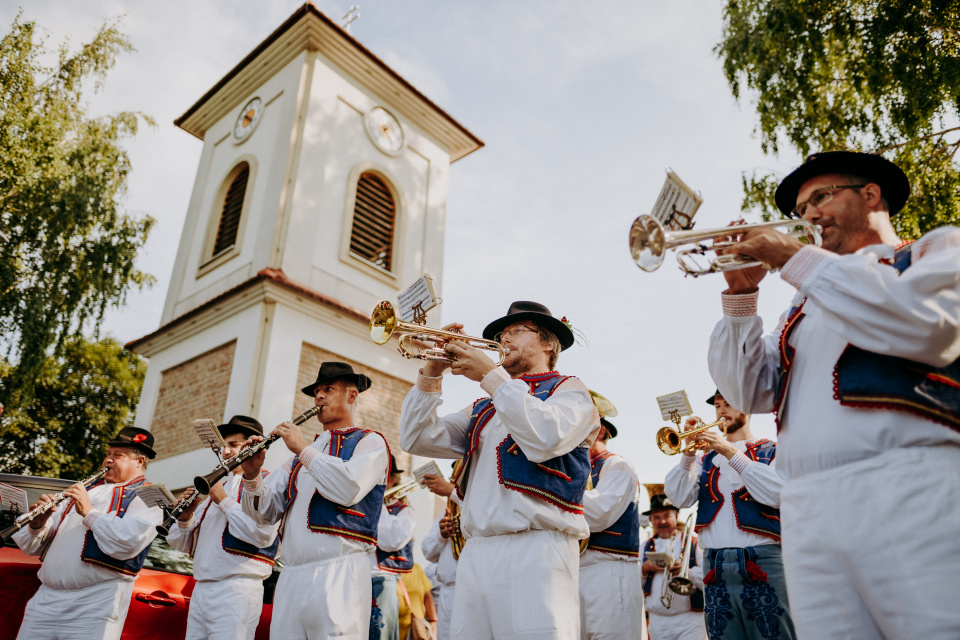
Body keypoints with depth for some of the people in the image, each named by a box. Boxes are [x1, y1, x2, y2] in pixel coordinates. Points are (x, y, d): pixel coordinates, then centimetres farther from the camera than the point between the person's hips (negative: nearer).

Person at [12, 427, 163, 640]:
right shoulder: (84, 492, 19)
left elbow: (127, 543, -20)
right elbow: (33, 547, 17)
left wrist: (89, 512, -15)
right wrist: (38, 524, -5)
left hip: (95, 604, -6)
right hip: (45, 599, 6)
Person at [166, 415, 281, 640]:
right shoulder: (218, 488, 20)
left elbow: (262, 535, -21)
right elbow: (184, 545, 19)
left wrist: (224, 501, -15)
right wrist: (185, 518, -2)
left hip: (236, 590, -7)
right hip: (200, 590, 7)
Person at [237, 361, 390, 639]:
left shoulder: (369, 442, 3)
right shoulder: (300, 455, 22)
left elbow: (349, 489, -17)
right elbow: (265, 512, 15)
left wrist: (304, 449, -9)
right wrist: (252, 476, -4)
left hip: (338, 574, -5)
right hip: (289, 576, 6)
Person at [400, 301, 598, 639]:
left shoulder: (568, 390, 7)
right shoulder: (482, 409, 23)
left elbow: (546, 438, -16)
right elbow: (417, 439, 14)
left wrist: (490, 376, -10)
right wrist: (431, 373, 3)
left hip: (534, 551, -5)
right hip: (475, 554, 5)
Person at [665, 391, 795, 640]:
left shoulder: (772, 450, 10)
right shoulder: (707, 458, 18)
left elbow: (777, 493, -10)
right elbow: (680, 498, 3)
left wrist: (731, 452, -12)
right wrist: (688, 452, -7)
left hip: (762, 565, -3)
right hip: (716, 570, 3)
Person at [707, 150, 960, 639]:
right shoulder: (806, 306, 26)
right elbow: (749, 392, 17)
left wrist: (796, 259, -4)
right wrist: (741, 294, 8)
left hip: (913, 498, -4)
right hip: (810, 515, 5)